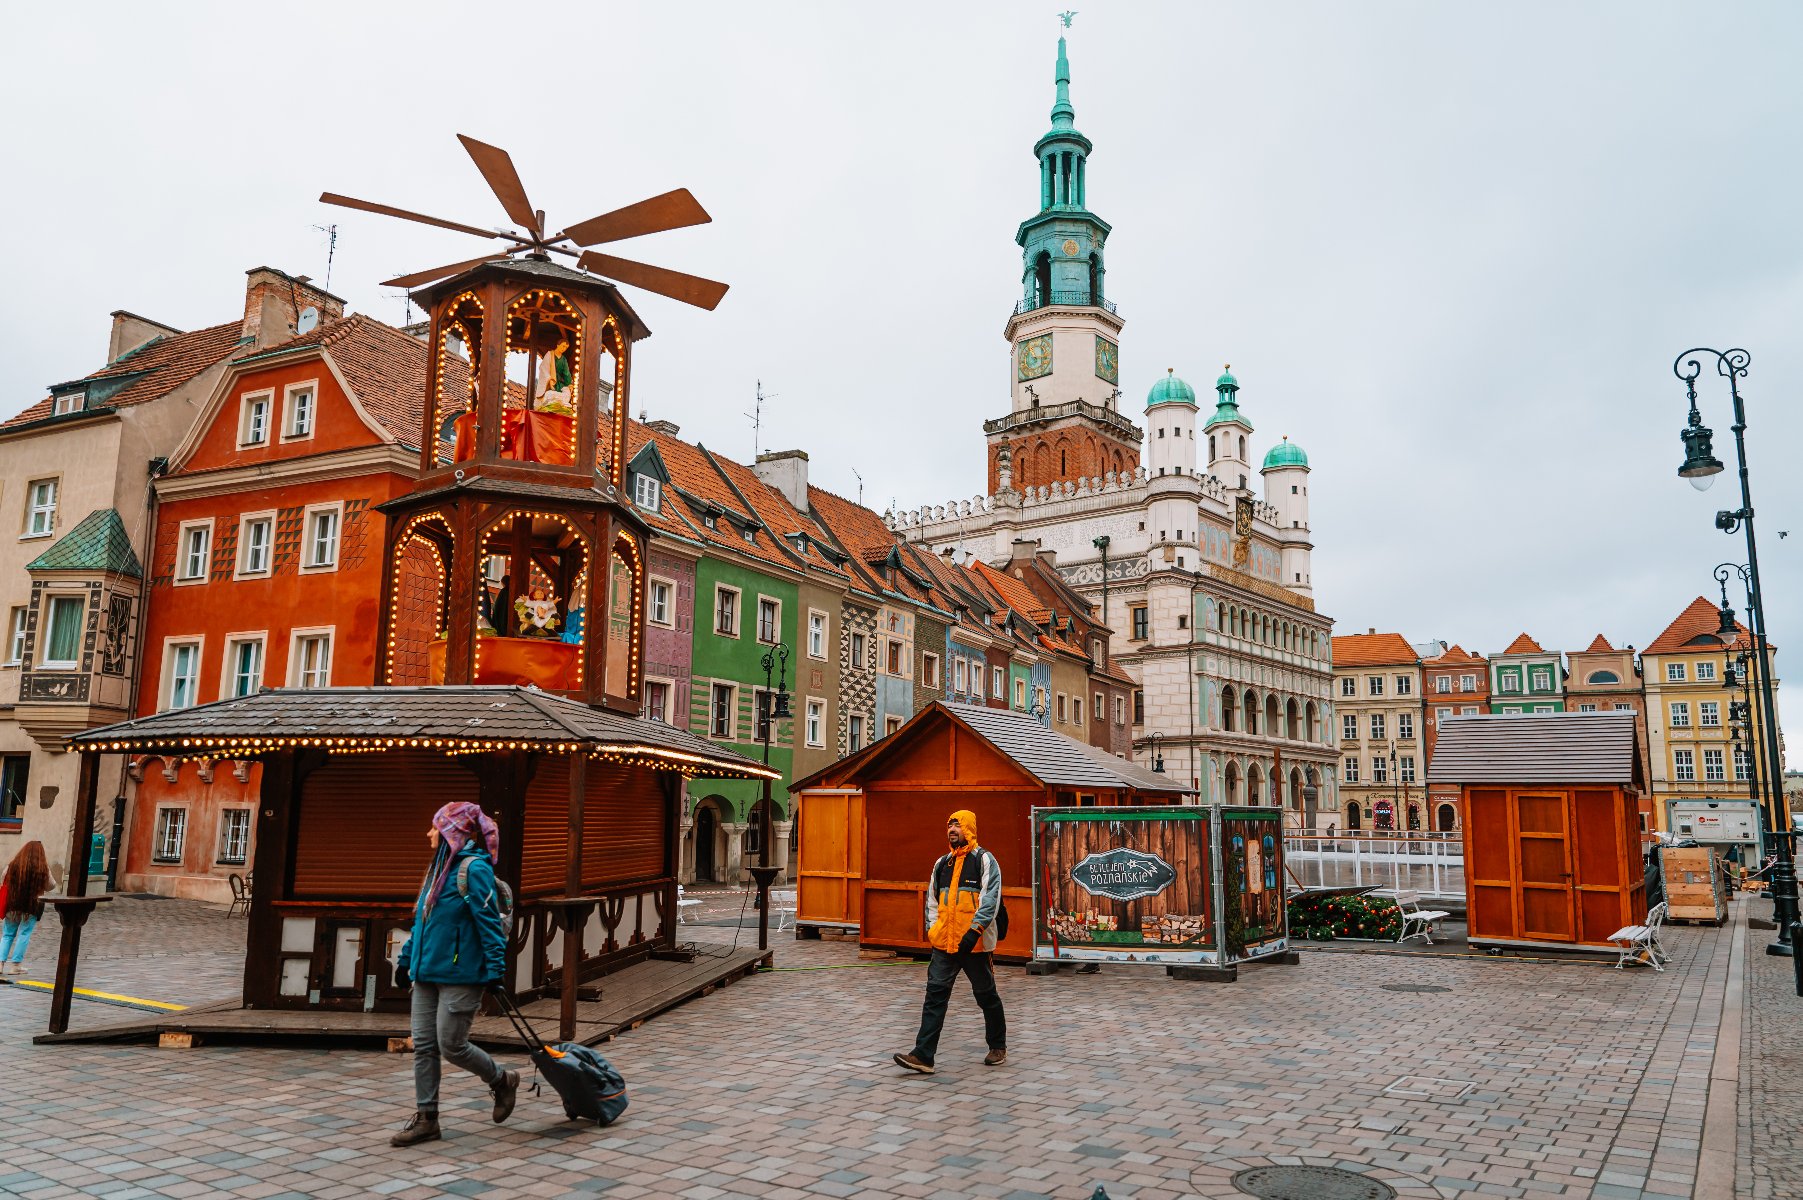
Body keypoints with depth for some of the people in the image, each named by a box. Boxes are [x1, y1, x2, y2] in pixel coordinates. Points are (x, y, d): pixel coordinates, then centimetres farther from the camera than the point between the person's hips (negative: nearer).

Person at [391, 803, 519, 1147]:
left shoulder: (474, 869, -15)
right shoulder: (441, 868, 13)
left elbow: (489, 922, -18)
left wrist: (495, 969, -20)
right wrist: (406, 958, 22)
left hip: (460, 976, -9)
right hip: (427, 973, 9)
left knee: (452, 1045, -4)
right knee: (423, 1045, 8)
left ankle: (503, 1081, 20)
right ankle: (425, 1119, 18)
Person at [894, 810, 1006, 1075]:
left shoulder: (984, 860, -4)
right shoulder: (942, 864, 15)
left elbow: (990, 899, -13)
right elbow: (932, 899, 23)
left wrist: (974, 930, -22)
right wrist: (932, 929, 11)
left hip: (975, 943, -5)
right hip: (944, 943, 5)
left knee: (986, 995, 10)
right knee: (935, 994, -4)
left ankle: (998, 1047, 29)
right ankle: (923, 1056, -6)